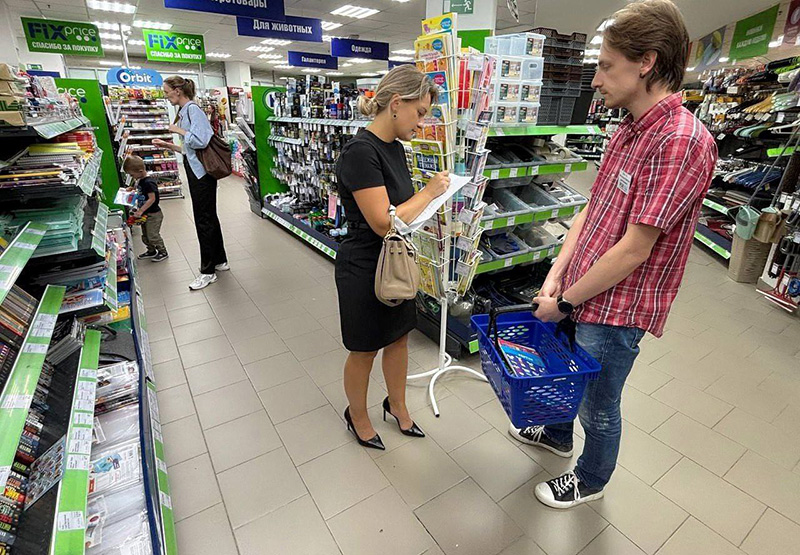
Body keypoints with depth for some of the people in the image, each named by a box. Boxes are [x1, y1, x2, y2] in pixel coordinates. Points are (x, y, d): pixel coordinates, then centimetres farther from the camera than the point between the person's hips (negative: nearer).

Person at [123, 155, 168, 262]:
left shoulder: (149, 182, -22)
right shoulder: (140, 181, 7)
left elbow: (152, 199, -26)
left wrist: (141, 211, -27)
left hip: (153, 214, -10)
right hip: (145, 214, 10)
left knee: (153, 235, -2)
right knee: (145, 235, 18)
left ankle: (163, 252, 13)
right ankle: (151, 251, 34)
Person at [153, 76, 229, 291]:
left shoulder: (192, 109, -11)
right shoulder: (185, 111, 17)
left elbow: (200, 141, -24)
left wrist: (179, 130, -10)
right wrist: (168, 146, 17)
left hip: (201, 173, -10)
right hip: (196, 171, 10)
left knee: (204, 220, -4)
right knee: (209, 217, 15)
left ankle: (208, 271, 5)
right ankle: (220, 261, 26)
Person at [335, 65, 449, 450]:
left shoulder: (394, 147, 5)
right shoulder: (361, 151, -23)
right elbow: (383, 223, -26)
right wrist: (429, 192, -15)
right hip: (364, 268, -8)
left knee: (398, 337, 20)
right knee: (364, 350, 11)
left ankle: (397, 406, 44)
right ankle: (357, 416, 38)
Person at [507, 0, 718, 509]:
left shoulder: (681, 141, -22)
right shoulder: (628, 132, 8)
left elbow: (635, 248, -24)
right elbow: (591, 210, 6)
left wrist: (565, 300, -16)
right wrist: (556, 276, -2)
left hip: (615, 310, -8)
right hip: (579, 294, 8)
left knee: (598, 406, 15)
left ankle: (591, 481, 44)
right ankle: (557, 434, 56)